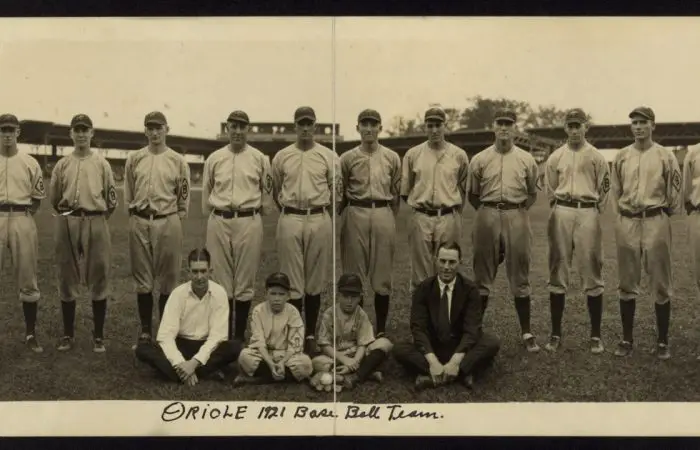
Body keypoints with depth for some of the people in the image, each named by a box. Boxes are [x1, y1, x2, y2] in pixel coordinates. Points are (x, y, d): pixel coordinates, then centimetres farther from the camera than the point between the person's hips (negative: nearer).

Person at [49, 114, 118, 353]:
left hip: (96, 223, -1)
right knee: (67, 278, 7)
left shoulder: (102, 163, 5)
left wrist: (97, 217, 7)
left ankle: (98, 335, 9)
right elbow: (53, 197, 12)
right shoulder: (62, 164, 8)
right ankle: (68, 334, 18)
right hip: (67, 223, 2)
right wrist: (67, 215, 12)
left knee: (99, 278, 1)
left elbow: (111, 198, 6)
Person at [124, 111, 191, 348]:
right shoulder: (134, 159, 8)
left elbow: (184, 197, 5)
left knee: (168, 279, 3)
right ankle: (145, 330, 17)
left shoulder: (178, 161, 3)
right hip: (139, 223, 2)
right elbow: (127, 195, 12)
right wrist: (136, 217, 6)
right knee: (142, 279, 7)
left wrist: (174, 221, 1)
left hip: (168, 222, -2)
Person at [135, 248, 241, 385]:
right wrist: (180, 363, -32)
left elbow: (217, 335, -17)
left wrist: (195, 362, -28)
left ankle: (183, 373, -28)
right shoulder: (178, 293, -13)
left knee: (235, 347, -31)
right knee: (142, 348, -26)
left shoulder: (219, 293, -13)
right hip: (181, 345, 1)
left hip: (207, 347, 0)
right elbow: (165, 335, -18)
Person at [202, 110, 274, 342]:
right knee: (221, 279, 5)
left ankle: (239, 335, 12)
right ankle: (223, 334, 15)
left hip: (249, 221, -1)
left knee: (245, 281, 2)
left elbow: (267, 193, 10)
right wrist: (213, 218, 14)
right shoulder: (214, 158, 7)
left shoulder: (260, 159, 4)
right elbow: (206, 194, 14)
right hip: (219, 221, 1)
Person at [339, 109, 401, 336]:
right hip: (355, 215, 0)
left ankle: (381, 330, 14)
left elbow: (396, 193, 11)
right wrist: (342, 217, 7)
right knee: (354, 275, 4)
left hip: (383, 214, 1)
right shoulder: (347, 158, 5)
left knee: (382, 275, 4)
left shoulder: (392, 158, 7)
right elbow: (340, 193, 9)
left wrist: (390, 219, 9)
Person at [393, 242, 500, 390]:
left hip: (461, 348, 0)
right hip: (432, 349, 1)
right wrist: (433, 361, -30)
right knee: (399, 350, -26)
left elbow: (472, 329, -15)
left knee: (492, 342, -27)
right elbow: (418, 328, -14)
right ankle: (463, 373, -32)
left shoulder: (470, 289, -7)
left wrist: (455, 361, -31)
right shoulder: (423, 289, -6)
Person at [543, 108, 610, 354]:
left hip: (588, 213, -2)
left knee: (592, 274, -1)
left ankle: (595, 336, 5)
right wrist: (560, 211, 11)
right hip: (561, 213, 2)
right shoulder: (555, 157, 9)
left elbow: (604, 190, 7)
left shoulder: (596, 157, 4)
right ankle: (555, 334, 9)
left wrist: (593, 213, 4)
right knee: (557, 273, 3)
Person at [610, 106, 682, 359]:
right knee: (627, 284, 7)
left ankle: (662, 341, 10)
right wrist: (622, 213, 9)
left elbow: (676, 191, 3)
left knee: (661, 284, 1)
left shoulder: (665, 156, -1)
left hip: (656, 221, -2)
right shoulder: (621, 156, 7)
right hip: (626, 222, 3)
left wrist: (661, 215, 7)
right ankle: (627, 339, 16)